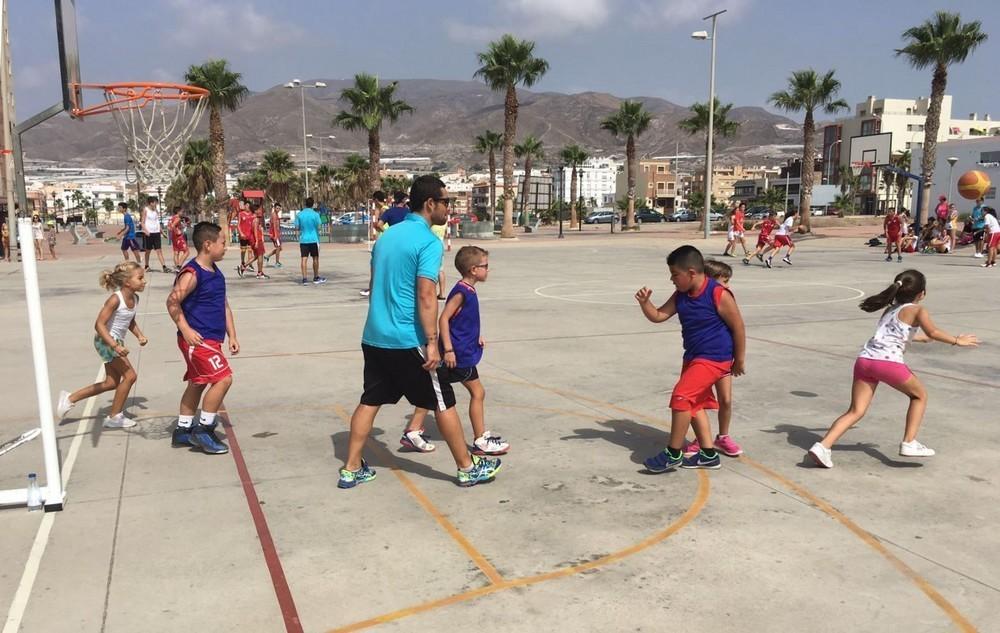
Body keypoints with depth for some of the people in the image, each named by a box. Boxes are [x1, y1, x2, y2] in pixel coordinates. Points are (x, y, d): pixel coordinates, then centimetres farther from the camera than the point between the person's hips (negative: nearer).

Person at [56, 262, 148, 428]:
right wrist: (115, 346, -31)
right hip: (106, 341, -9)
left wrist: (140, 335, 0)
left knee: (111, 383, 14)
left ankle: (70, 398, 25)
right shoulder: (115, 299, -23)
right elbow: (99, 324, -25)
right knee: (130, 376, -8)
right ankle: (114, 417, 5)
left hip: (116, 342, 9)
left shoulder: (135, 298, 2)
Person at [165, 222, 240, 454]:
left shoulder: (215, 271, 12)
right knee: (223, 378, -14)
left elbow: (224, 305, 16)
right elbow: (173, 302, -19)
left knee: (198, 383, 17)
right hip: (198, 339, -10)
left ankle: (183, 430, 29)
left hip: (211, 339, 10)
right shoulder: (192, 274, -16)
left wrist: (232, 335, 13)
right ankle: (203, 429, -3)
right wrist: (185, 329, -22)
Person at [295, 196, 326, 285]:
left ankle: (304, 279, -7)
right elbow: (318, 227, -7)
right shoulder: (315, 214, -7)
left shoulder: (299, 214, 1)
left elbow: (297, 227, 2)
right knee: (315, 258, 11)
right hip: (313, 239, -2)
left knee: (304, 259, 0)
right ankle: (316, 278, 20)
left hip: (303, 239, 2)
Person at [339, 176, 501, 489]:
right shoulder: (429, 242, -13)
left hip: (373, 337, 8)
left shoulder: (387, 236, 12)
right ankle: (468, 468, 16)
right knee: (443, 402, 4)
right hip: (407, 341, -7)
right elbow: (426, 296, -20)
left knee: (370, 401, 14)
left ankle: (351, 470, 18)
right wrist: (432, 342, -18)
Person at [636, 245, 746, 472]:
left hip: (714, 358, -9)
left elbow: (738, 327, -11)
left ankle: (673, 453, -6)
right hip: (692, 356, 9)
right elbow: (658, 316, 7)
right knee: (694, 404, 16)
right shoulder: (681, 296, 2)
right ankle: (708, 454, 29)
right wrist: (645, 302, -13)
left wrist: (739, 359, -5)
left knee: (682, 396, -17)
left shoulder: (719, 295, -18)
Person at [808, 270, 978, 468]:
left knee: (856, 411, 3)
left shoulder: (890, 308, 28)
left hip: (864, 359, 6)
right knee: (919, 395, 21)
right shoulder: (917, 310, 8)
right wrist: (957, 340, 4)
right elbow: (933, 332, -8)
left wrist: (915, 337, 56)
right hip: (888, 362, -6)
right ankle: (909, 443, 16)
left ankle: (823, 446, -14)